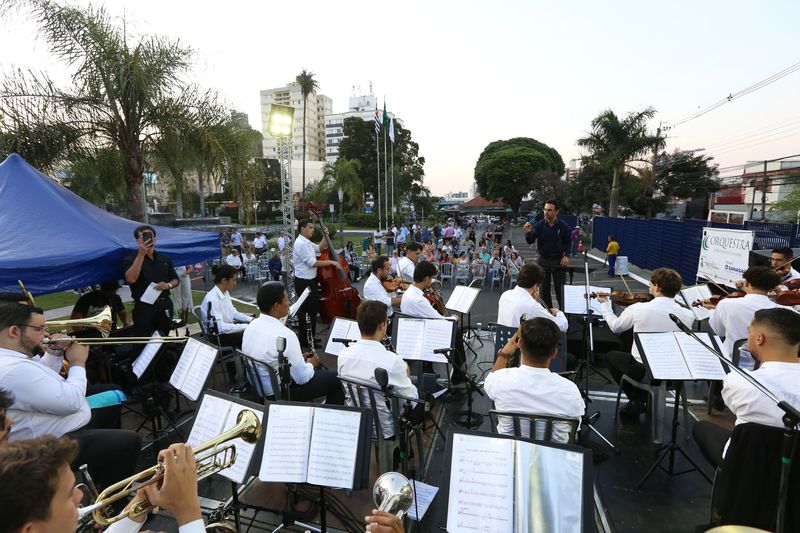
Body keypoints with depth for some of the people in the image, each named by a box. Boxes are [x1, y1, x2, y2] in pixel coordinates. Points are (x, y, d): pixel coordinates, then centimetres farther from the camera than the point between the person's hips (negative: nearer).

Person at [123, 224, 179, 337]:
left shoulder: (165, 258, 11)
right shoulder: (130, 260, -3)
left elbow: (176, 280, 16)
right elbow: (130, 279, -23)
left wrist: (168, 285, -8)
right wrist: (141, 254, -25)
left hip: (164, 305, 4)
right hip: (143, 307, -4)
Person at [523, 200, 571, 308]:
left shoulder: (563, 226, -6)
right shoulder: (539, 225, -7)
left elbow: (567, 242, 9)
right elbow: (530, 241, -14)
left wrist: (566, 255, -4)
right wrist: (528, 232, -34)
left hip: (558, 260, -1)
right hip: (543, 260, 1)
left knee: (560, 289, 2)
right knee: (544, 289, 7)